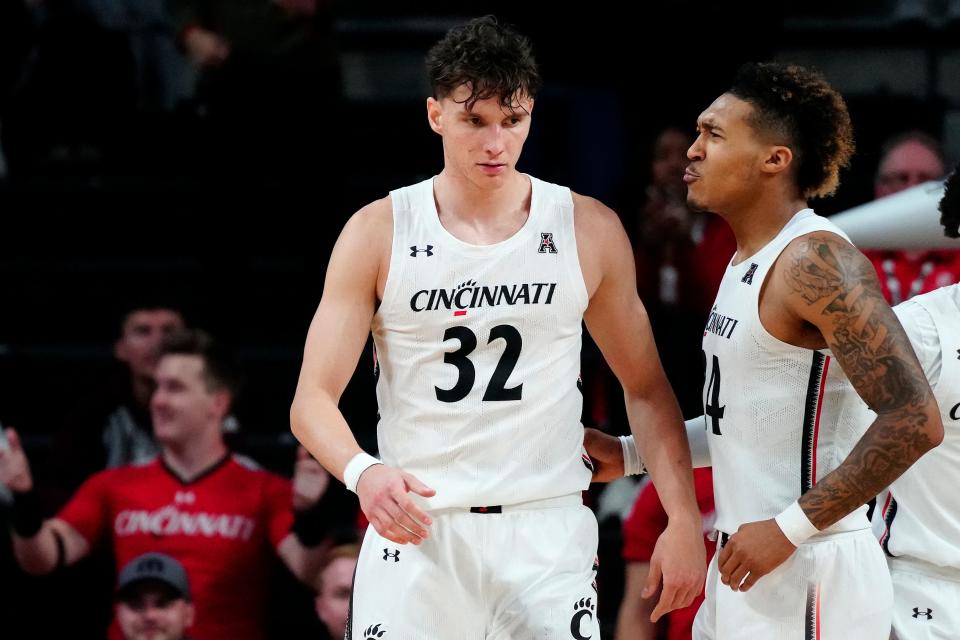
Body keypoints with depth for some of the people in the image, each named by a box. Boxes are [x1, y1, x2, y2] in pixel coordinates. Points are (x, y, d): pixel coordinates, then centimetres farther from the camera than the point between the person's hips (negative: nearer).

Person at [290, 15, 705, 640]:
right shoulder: (379, 233, 0)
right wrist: (362, 472, -25)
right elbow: (313, 399, -3)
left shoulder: (590, 230, 4)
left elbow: (646, 388, 12)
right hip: (418, 528, -1)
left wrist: (684, 520, 1)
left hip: (545, 534, 1)